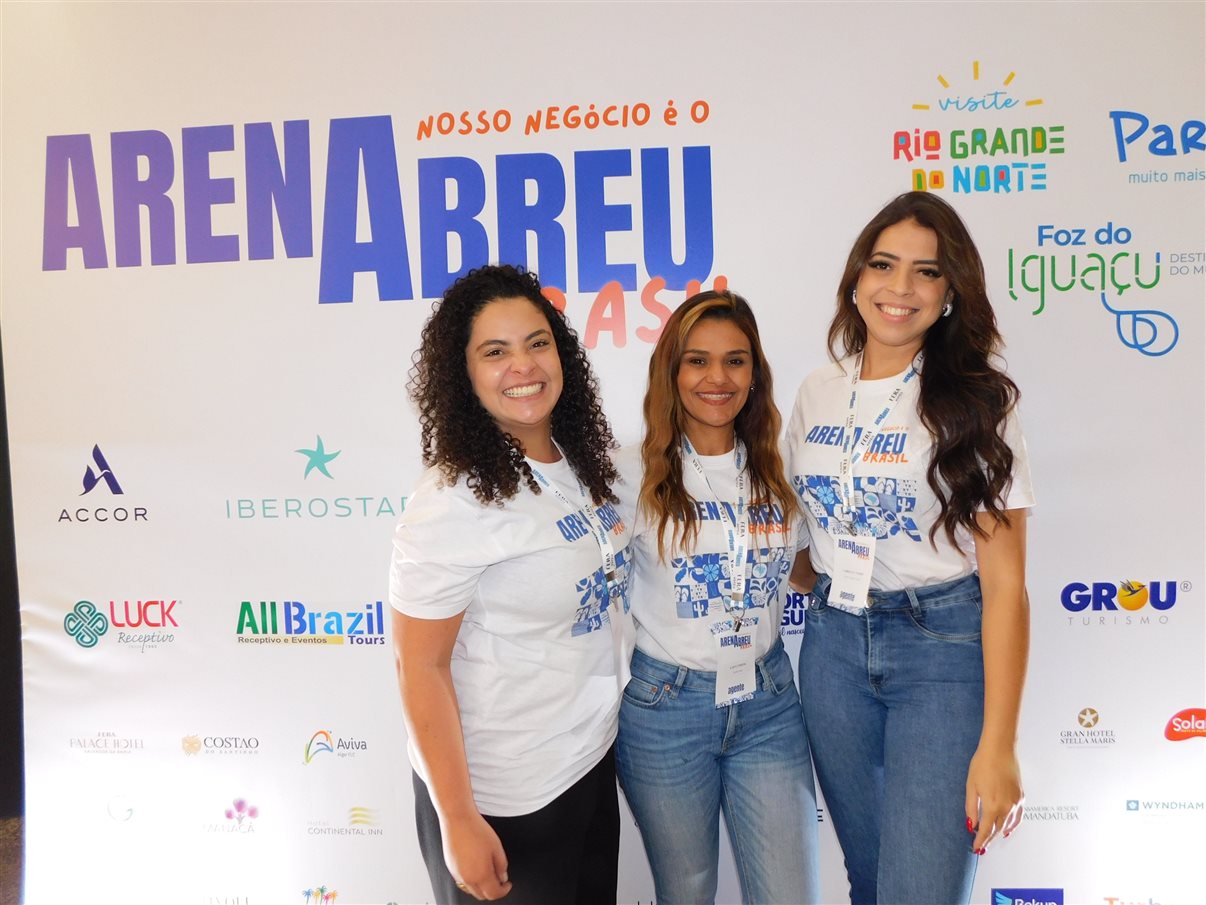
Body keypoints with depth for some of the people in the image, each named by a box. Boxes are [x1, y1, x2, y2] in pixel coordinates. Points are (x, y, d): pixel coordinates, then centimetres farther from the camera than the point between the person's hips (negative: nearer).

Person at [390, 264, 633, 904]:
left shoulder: (581, 466, -1)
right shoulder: (453, 501, -22)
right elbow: (420, 667, -19)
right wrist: (457, 821, -17)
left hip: (595, 765, 7)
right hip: (503, 802, -7)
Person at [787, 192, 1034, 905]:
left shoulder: (976, 404, -8)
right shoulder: (818, 395, 4)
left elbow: (1005, 582, -11)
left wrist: (998, 745, -14)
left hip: (945, 645, -4)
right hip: (833, 644, 4)